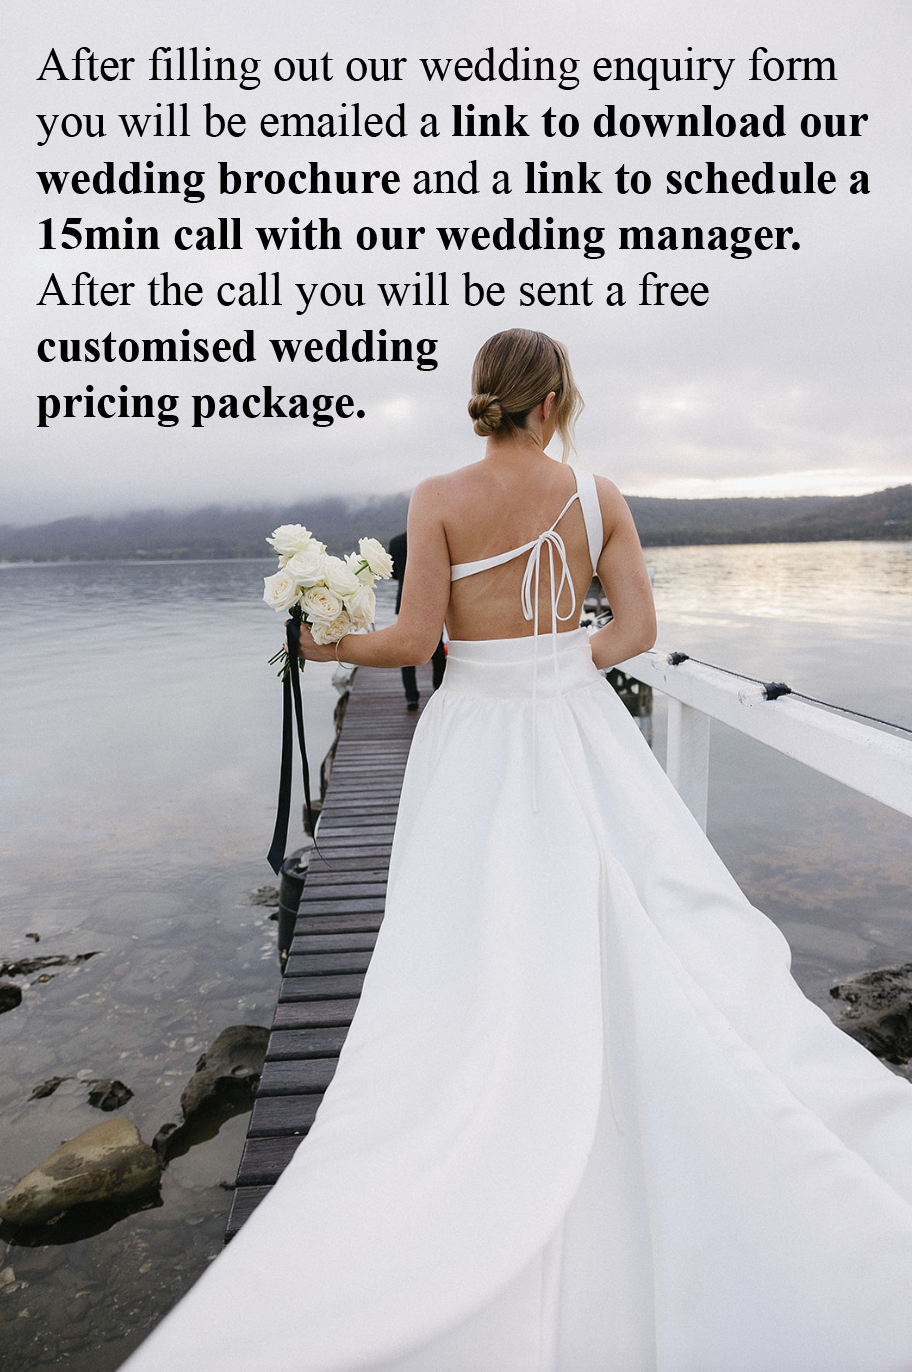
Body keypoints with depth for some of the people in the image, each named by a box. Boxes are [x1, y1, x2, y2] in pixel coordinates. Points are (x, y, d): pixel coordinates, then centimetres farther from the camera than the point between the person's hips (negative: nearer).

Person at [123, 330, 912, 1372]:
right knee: (634, 933, 14)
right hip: (578, 725, 2)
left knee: (479, 964, 6)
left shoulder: (439, 499, -6)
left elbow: (414, 641, -11)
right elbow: (637, 628, -2)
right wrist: (562, 671, 9)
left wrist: (332, 646, 6)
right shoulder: (597, 494, 1)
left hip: (476, 734, -2)